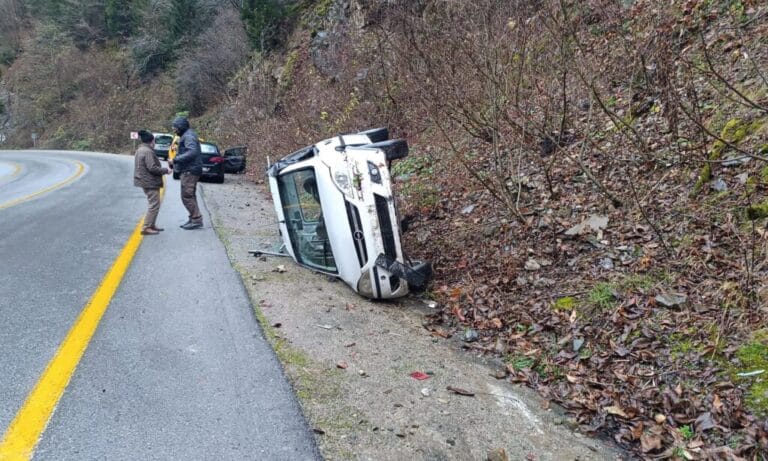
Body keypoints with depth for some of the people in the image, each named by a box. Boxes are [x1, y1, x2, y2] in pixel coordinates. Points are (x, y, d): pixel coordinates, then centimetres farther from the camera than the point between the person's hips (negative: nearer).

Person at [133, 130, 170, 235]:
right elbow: (152, 168, -23)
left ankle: (151, 225, 25)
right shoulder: (148, 151, -18)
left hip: (146, 181, 11)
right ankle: (146, 228, -8)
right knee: (154, 205, -7)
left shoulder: (140, 150, 15)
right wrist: (166, 170, -11)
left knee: (153, 204, 19)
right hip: (150, 182, -11)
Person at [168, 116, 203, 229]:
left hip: (189, 171, -11)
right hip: (188, 170, 11)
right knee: (190, 196, 15)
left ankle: (196, 220, -7)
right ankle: (194, 219, 21)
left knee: (187, 196, -9)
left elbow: (192, 152, -28)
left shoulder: (188, 136, -14)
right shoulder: (185, 136, 19)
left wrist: (175, 160, -27)